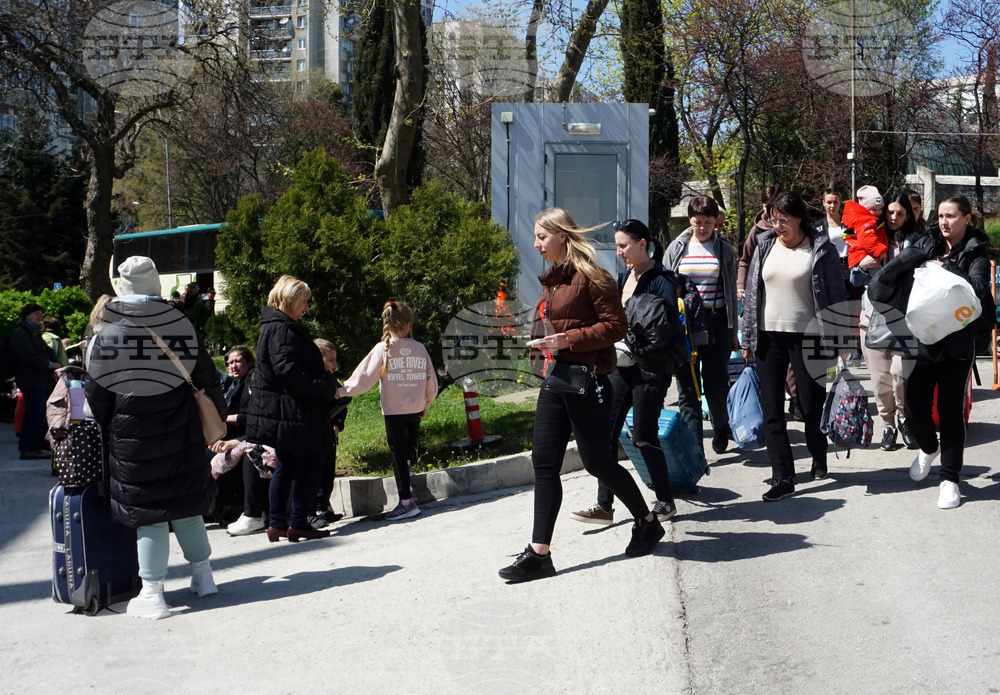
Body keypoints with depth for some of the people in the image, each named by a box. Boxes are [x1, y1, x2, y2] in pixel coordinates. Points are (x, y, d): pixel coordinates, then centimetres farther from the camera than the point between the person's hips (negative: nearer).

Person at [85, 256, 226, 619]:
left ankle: (152, 594, 5)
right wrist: (218, 416, 20)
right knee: (186, 506, 17)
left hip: (133, 440, -3)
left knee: (148, 513, 3)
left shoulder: (105, 337, -10)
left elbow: (96, 397, -5)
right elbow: (208, 381, 5)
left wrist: (109, 428, 11)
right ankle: (203, 576, 28)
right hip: (181, 437, 3)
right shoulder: (182, 327, -4)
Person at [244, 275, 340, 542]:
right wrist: (327, 388, -21)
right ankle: (298, 523, -1)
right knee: (312, 464, -3)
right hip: (291, 413, -11)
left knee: (286, 466, 14)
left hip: (279, 413, 11)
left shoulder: (279, 326, 18)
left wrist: (327, 383, 11)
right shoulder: (281, 329, -16)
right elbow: (288, 371, -25)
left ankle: (277, 524, 18)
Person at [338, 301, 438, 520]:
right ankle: (408, 491, 28)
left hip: (393, 410, -3)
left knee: (398, 454, 0)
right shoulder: (419, 348, -1)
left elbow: (365, 377, -10)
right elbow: (431, 380, 6)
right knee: (409, 451, 22)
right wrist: (426, 404, 23)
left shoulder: (383, 349, -11)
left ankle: (406, 501, -2)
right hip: (415, 410, 3)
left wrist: (342, 391, 4)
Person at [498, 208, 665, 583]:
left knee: (596, 461, 1)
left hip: (586, 380, -8)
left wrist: (567, 340, -21)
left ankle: (648, 522, 25)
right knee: (544, 464, 1)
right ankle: (539, 553, 2)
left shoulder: (589, 276, -11)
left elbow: (615, 326, -16)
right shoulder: (551, 280, 15)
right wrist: (540, 345, 11)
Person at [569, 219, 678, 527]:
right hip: (620, 365, 8)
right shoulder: (625, 277, 13)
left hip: (649, 368, -8)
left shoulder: (662, 280, -11)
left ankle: (665, 502, 17)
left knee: (644, 437, -1)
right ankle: (604, 506, 6)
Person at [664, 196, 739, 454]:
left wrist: (733, 331, 8)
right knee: (687, 389, -2)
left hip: (716, 321, 0)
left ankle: (721, 428, 31)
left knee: (716, 385, 2)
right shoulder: (677, 248, 6)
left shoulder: (724, 250, 7)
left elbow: (731, 292, 10)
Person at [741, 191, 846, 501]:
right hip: (769, 336, 4)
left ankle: (819, 457, 33)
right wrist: (747, 338, 8)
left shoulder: (821, 249, -4)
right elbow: (752, 293, 11)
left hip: (806, 336, -4)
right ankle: (782, 476, 3)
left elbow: (836, 295, -3)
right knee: (771, 409, 0)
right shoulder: (765, 246, 8)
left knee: (812, 404, 5)